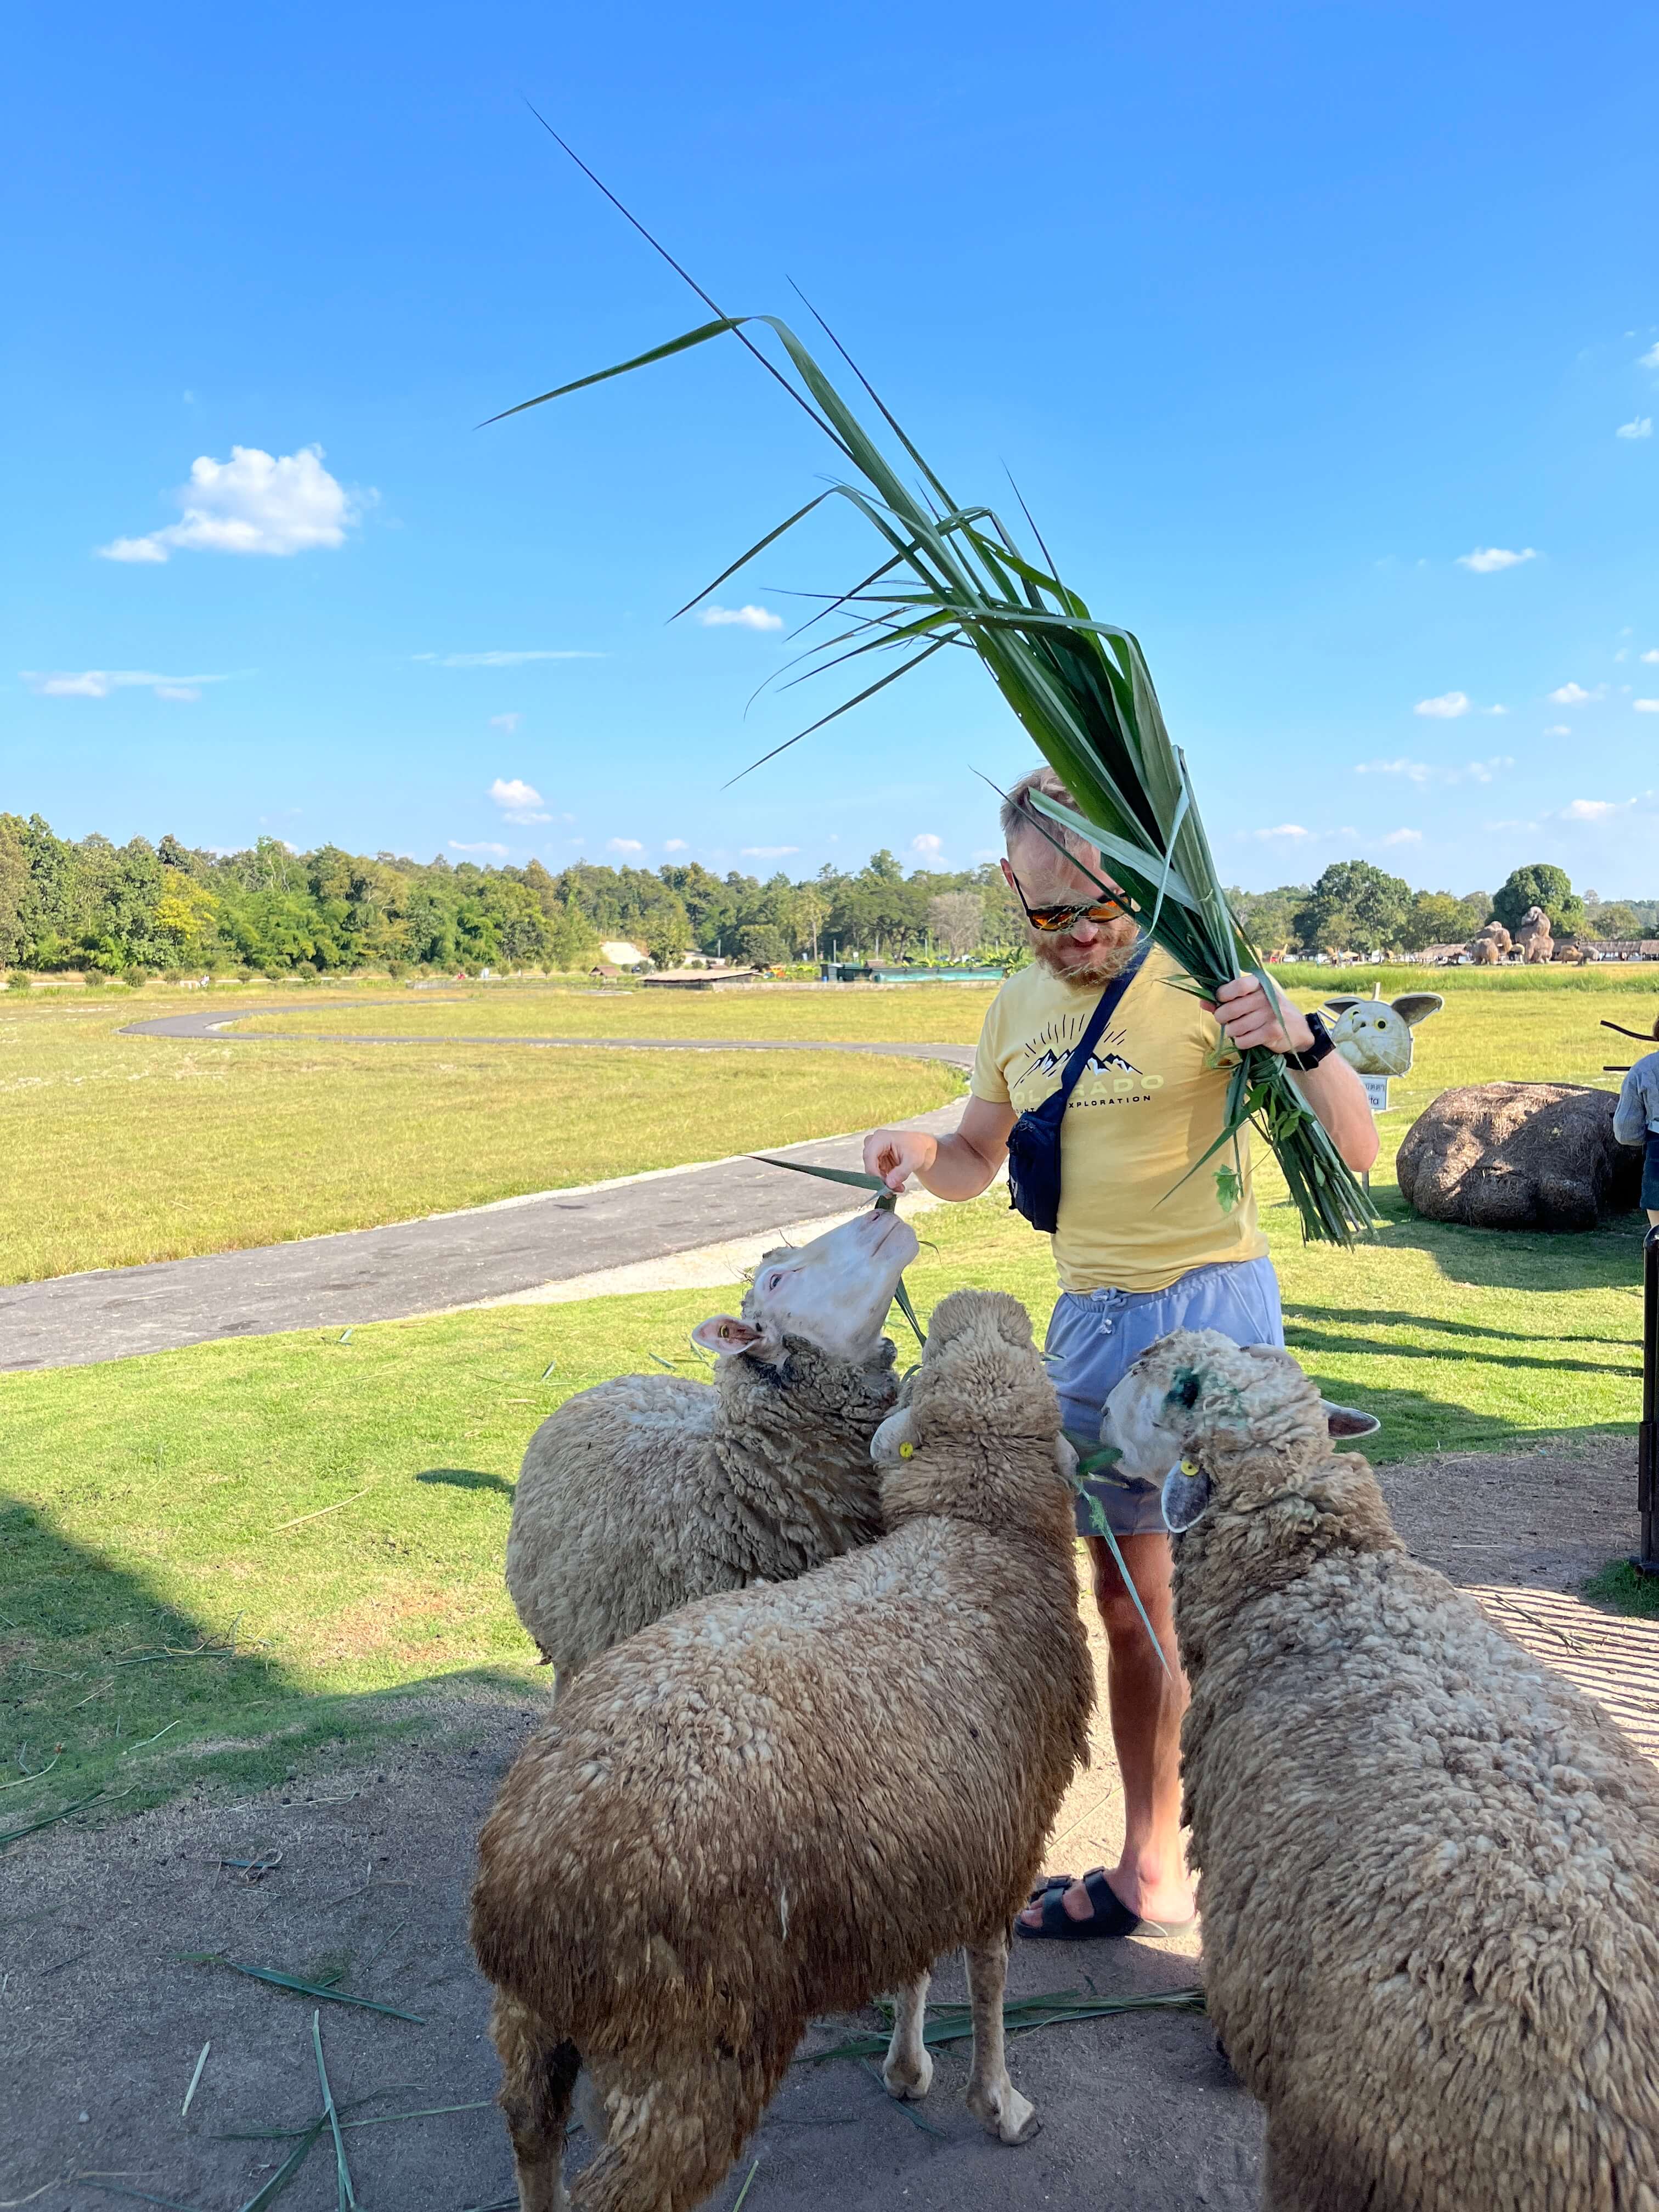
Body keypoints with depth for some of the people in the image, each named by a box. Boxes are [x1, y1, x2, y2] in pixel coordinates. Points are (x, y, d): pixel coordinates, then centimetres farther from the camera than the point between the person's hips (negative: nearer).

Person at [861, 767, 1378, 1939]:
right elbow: (980, 1160, 20)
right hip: (1090, 1318, 6)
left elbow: (1356, 1148, -13)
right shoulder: (1017, 1007, 8)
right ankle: (1151, 1870, 27)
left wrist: (1303, 1041, -32)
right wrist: (918, 1152, -3)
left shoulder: (1205, 977, -10)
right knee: (1132, 1603, 13)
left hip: (1212, 1303, -6)